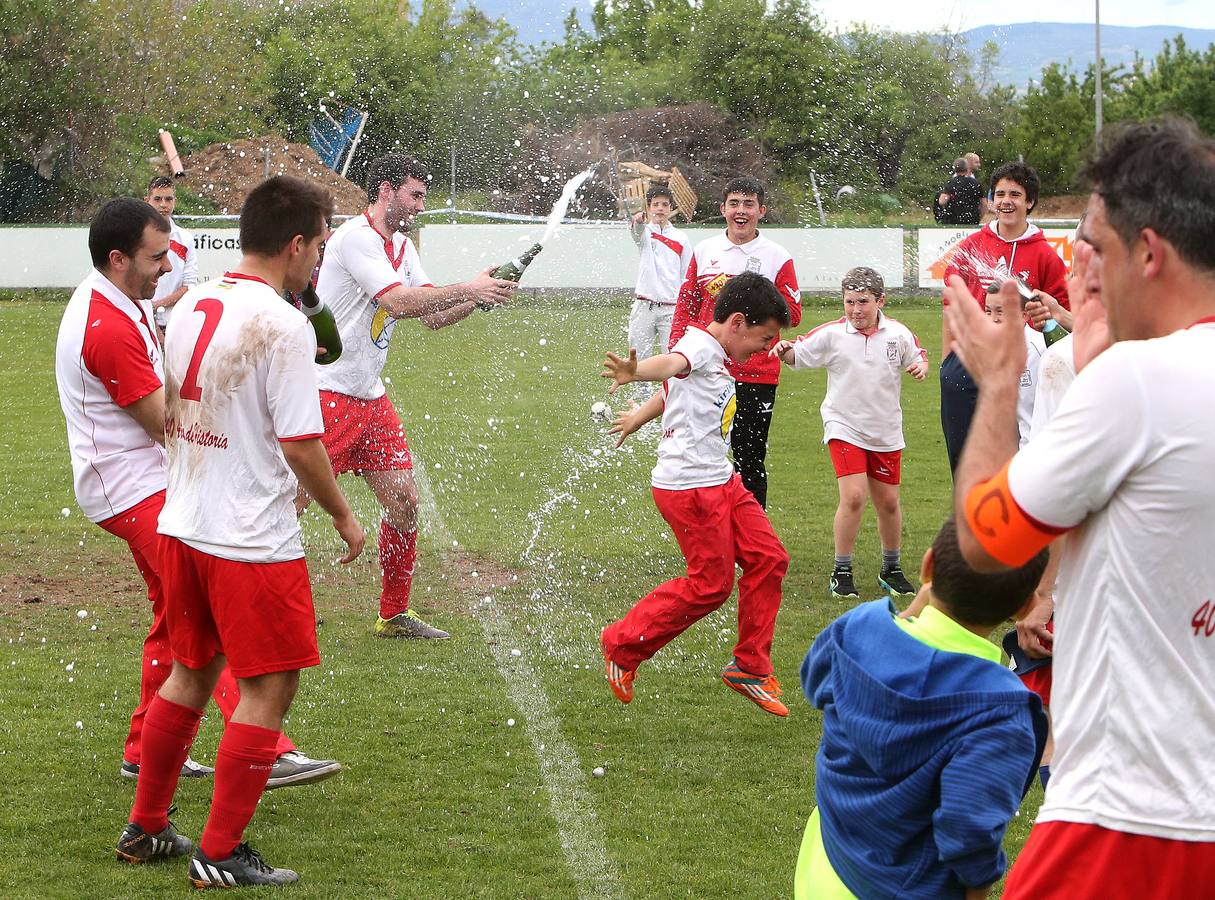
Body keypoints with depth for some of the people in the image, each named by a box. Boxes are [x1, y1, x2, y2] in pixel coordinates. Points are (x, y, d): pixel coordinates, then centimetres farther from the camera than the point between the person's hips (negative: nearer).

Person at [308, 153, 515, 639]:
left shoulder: (402, 247, 15)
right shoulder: (355, 237, -15)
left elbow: (433, 316, 13)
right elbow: (399, 301, -24)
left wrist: (481, 295, -4)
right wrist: (467, 289, -18)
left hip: (371, 398, 9)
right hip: (324, 393, -9)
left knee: (404, 499, 6)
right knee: (290, 504, -10)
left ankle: (395, 613, 17)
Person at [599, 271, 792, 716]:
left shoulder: (714, 359, 18)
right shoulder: (700, 346, -14)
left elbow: (671, 391, 37)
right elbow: (672, 363, -39)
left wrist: (638, 417, 55)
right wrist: (635, 372, -61)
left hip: (721, 481, 10)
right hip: (689, 486, -10)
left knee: (767, 559, 6)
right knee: (710, 584, -6)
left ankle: (751, 667, 17)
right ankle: (622, 645, 9)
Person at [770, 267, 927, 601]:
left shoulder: (898, 333, -4)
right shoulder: (832, 334, -10)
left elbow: (918, 356, 13)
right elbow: (797, 355, -4)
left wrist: (921, 366, -9)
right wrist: (784, 350, -26)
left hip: (886, 432, 3)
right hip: (844, 427, -3)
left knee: (888, 502, 11)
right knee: (853, 496, -17)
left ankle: (891, 570, 30)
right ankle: (842, 572, -3)